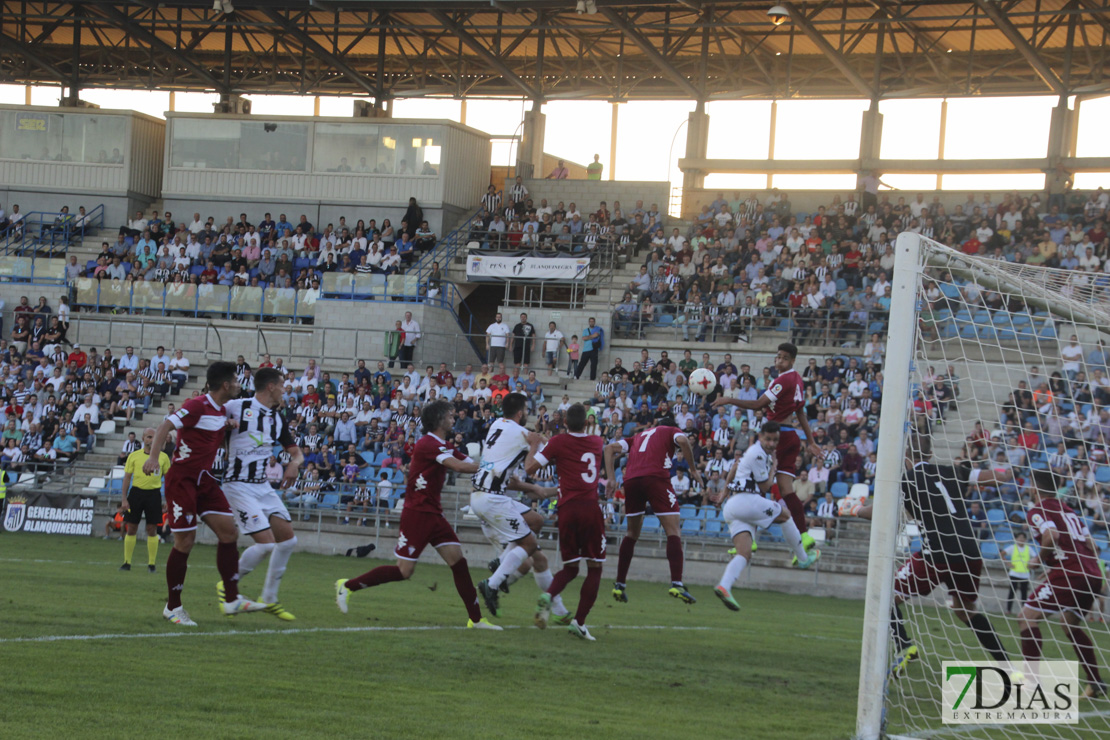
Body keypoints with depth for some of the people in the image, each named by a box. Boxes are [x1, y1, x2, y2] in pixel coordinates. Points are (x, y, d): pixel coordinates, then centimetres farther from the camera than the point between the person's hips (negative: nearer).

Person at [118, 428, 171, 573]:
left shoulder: (163, 457, 6)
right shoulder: (134, 456, 4)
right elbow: (127, 477, 5)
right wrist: (124, 499, -1)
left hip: (154, 493, 0)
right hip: (136, 492, 0)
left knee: (152, 530, 0)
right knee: (131, 528, 0)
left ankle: (151, 563, 7)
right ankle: (127, 562, 7)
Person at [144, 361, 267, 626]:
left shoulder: (221, 411, 12)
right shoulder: (197, 406, -15)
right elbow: (166, 426, -23)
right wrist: (153, 456, -35)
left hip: (205, 480, 8)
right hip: (182, 480, -8)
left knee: (229, 531, -3)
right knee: (185, 542, -7)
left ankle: (231, 600, 1)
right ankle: (172, 607, 6)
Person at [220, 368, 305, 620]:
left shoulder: (277, 419, 11)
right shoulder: (235, 407, -8)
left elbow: (296, 452, 17)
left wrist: (294, 463, -7)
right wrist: (225, 424, -20)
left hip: (263, 486, 8)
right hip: (238, 485, -8)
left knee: (288, 539, 4)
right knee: (266, 543, -16)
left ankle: (269, 598, 18)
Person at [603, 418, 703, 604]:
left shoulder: (640, 436, 34)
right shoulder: (673, 431, 22)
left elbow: (610, 448, 22)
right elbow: (682, 440, -3)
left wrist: (611, 480, 16)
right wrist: (693, 469, 5)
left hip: (631, 480, 5)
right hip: (655, 477, -5)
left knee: (632, 533, 19)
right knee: (673, 530, -3)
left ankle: (619, 585, 17)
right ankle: (676, 584, -17)